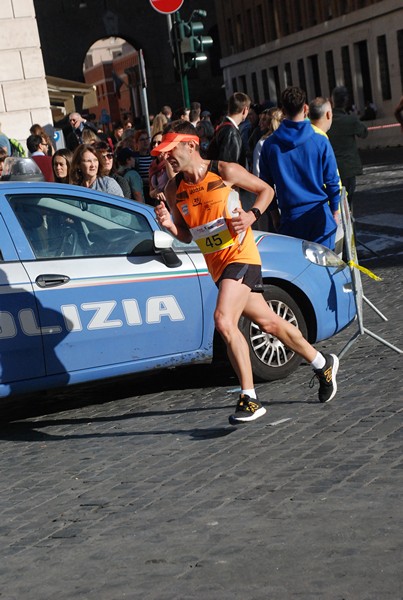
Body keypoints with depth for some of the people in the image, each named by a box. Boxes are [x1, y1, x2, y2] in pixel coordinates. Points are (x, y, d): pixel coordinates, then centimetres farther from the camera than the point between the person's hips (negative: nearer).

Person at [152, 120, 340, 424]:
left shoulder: (224, 171, -9)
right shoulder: (175, 189, 5)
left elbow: (266, 189, 4)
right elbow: (187, 235, 13)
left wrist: (252, 215, -14)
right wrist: (169, 225, -9)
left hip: (240, 255, -6)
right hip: (217, 264, 6)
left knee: (224, 321, -24)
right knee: (268, 322, 15)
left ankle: (249, 399, -15)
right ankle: (322, 363, 36)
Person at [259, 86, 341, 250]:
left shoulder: (270, 144, -1)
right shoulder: (320, 141, -6)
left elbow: (265, 183, 7)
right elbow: (332, 180, 0)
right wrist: (335, 211, 13)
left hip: (290, 218, 1)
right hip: (319, 215, -1)